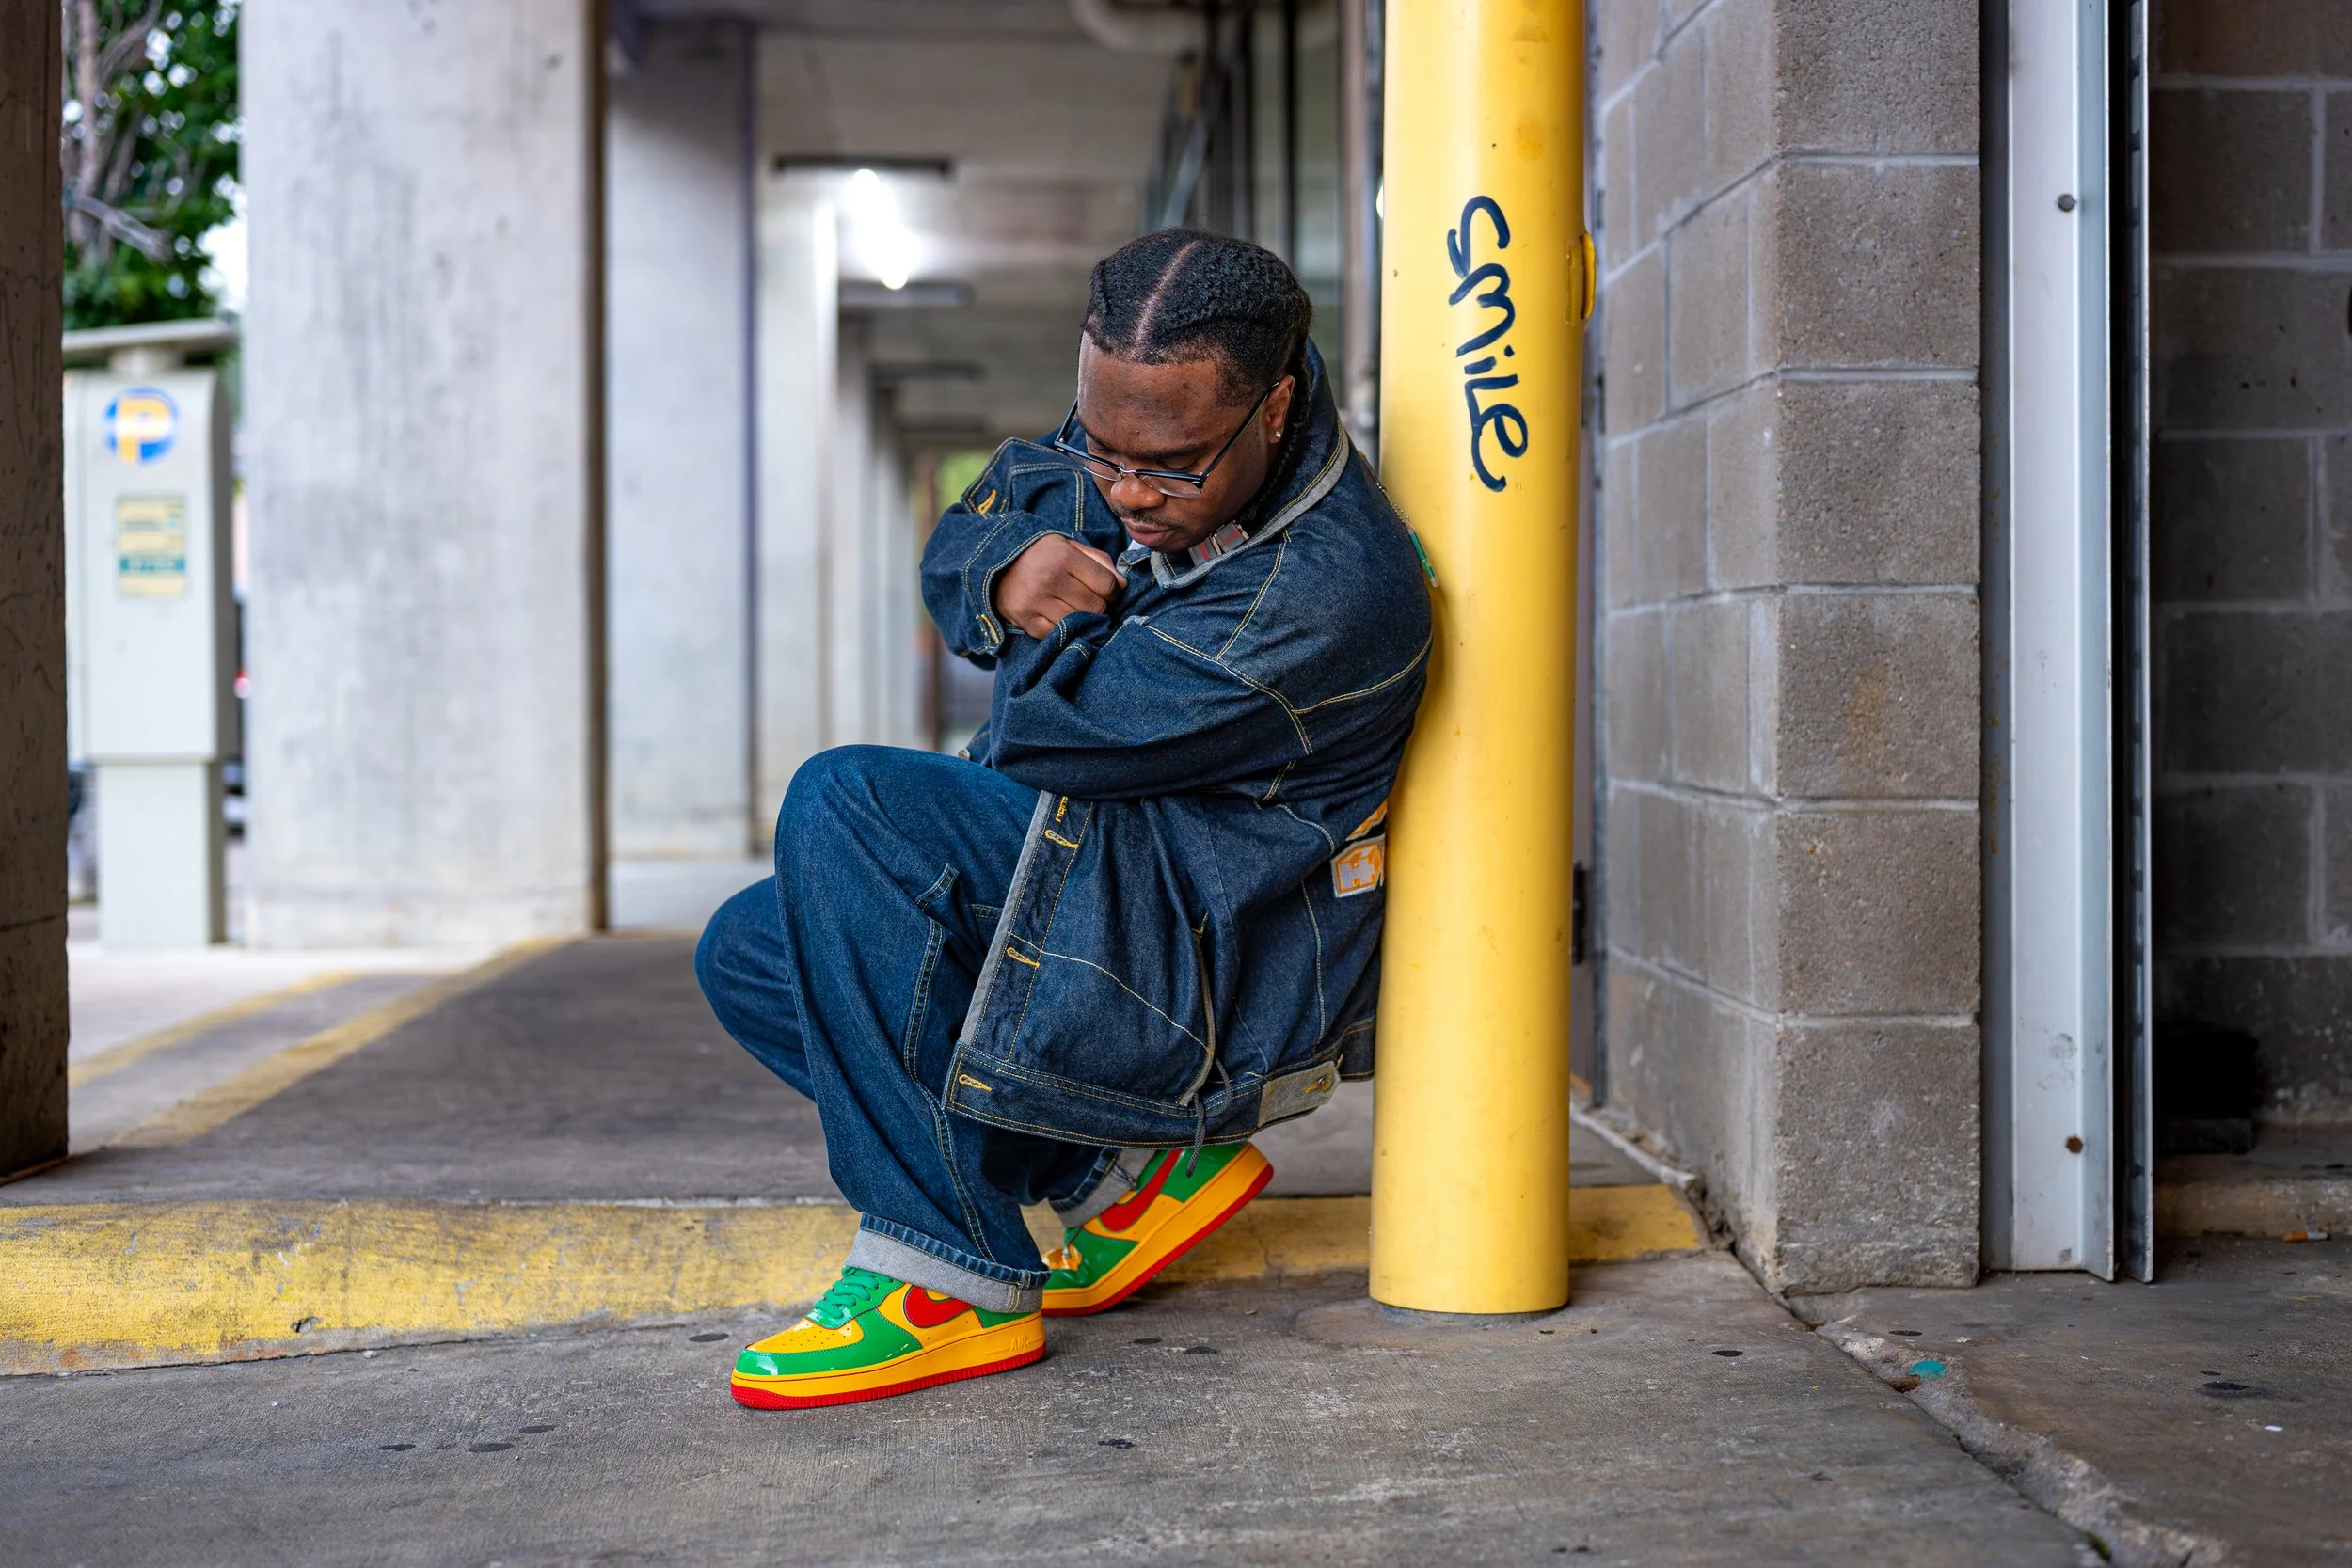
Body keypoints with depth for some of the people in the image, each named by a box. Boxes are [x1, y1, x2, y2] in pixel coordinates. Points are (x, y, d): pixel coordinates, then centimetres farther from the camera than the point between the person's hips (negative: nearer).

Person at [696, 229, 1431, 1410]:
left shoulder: (1333, 591, -28)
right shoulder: (1134, 425, -1)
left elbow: (1058, 726, -27)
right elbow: (955, 546, 10)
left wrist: (1063, 613, -6)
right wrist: (1006, 568, -15)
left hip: (1221, 978, -10)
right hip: (1083, 878, 10)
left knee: (844, 807, -25)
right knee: (749, 956, 4)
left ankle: (953, 1284, -21)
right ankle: (1127, 1167, 3)